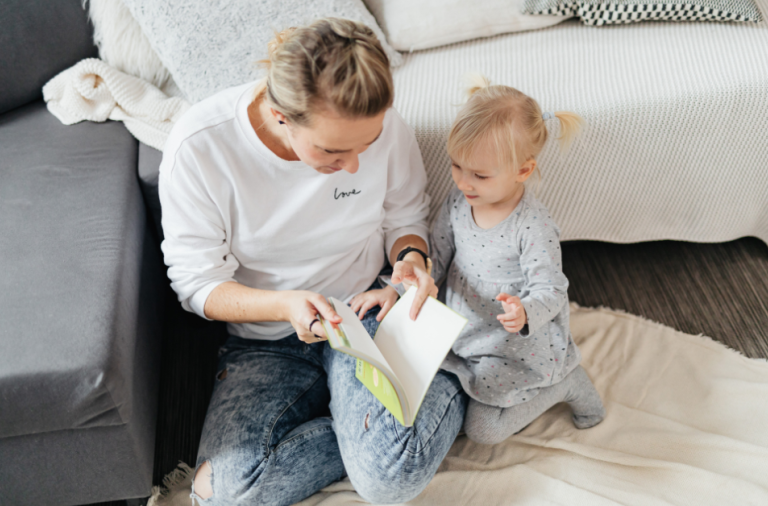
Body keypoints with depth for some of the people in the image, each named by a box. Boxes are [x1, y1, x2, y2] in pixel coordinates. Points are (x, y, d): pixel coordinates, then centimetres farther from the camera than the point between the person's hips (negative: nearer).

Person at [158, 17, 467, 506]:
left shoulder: (383, 126, -17)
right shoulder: (199, 147, -22)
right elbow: (198, 283, -13)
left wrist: (411, 258, -20)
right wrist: (286, 305, -31)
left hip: (368, 310, -1)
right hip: (266, 334, 2)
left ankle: (447, 384, 7)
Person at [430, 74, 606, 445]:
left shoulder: (534, 227, -27)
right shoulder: (458, 201, -8)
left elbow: (550, 292, -24)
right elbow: (435, 258, 1)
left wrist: (525, 314, -46)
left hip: (519, 345, -7)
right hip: (466, 331, 7)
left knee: (483, 430, -4)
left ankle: (564, 383, 15)